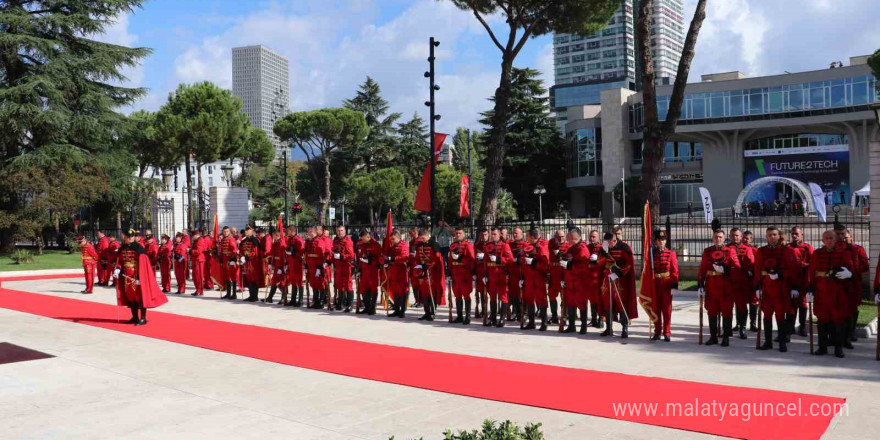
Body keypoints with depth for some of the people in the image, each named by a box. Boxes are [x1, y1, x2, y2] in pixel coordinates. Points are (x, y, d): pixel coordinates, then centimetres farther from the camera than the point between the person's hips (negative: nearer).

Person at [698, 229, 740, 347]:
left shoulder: (730, 251, 1)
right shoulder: (707, 251, 8)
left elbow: (737, 267, -6)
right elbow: (702, 269, 7)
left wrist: (724, 269, -22)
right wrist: (700, 285, 2)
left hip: (726, 286, -3)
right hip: (710, 285, 3)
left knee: (726, 311, 0)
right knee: (711, 311, 6)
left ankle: (726, 337, 7)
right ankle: (713, 337, 14)